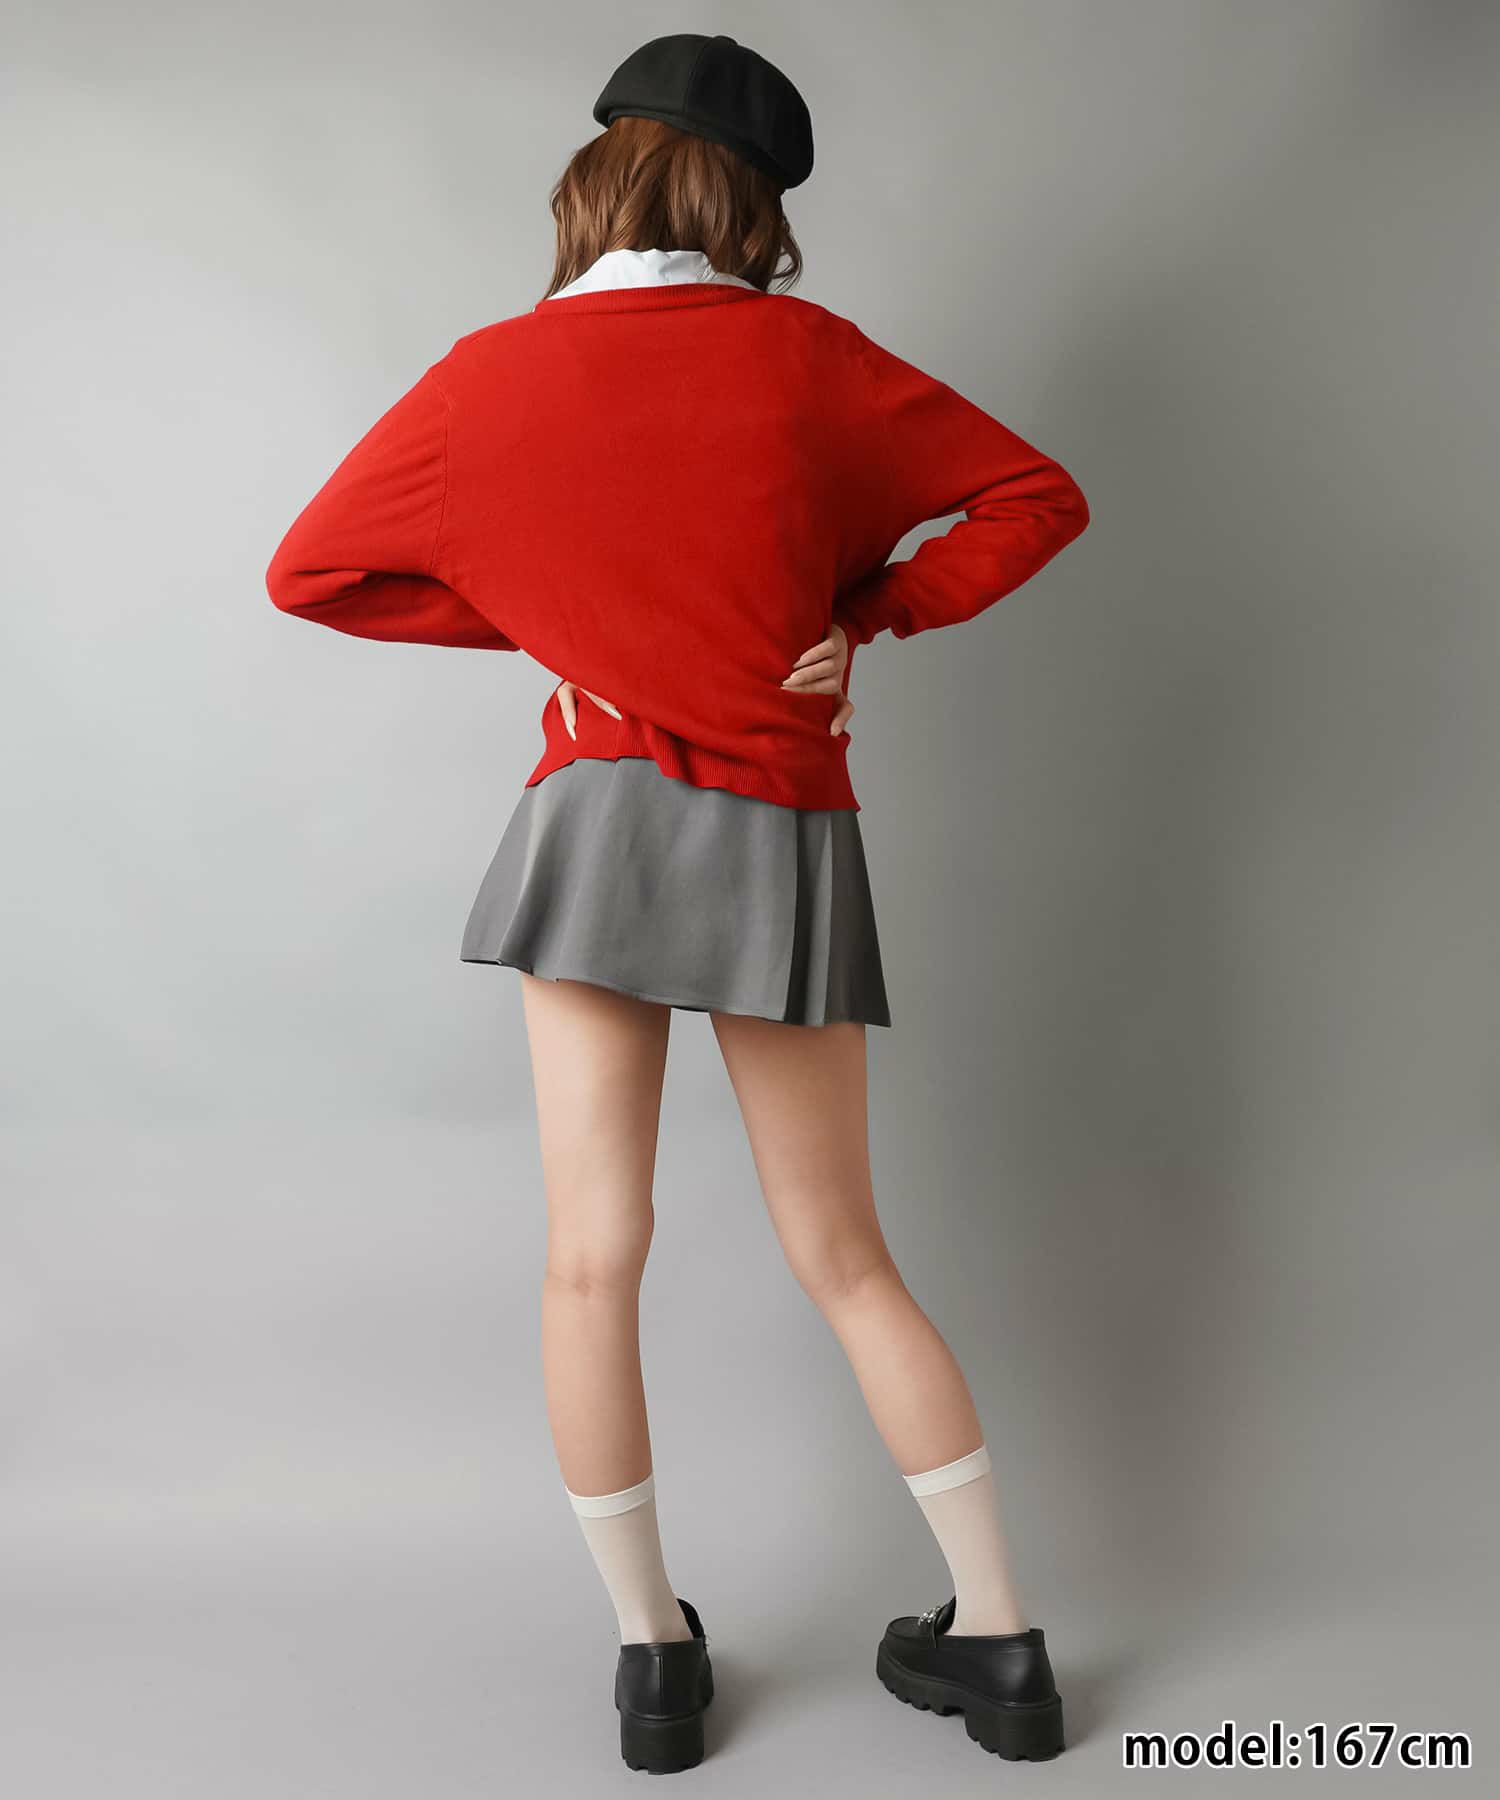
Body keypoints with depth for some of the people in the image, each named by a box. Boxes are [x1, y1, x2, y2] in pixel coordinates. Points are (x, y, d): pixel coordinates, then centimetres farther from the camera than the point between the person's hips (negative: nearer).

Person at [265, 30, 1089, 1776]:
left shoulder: (497, 371, 2)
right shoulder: (809, 354, 2)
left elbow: (307, 570, 10)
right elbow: (1037, 496, 7)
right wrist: (868, 614, 5)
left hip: (603, 817, -1)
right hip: (786, 841, 2)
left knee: (593, 1260, 7)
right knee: (844, 1257, 12)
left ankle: (652, 1652, 15)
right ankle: (999, 1637, 17)